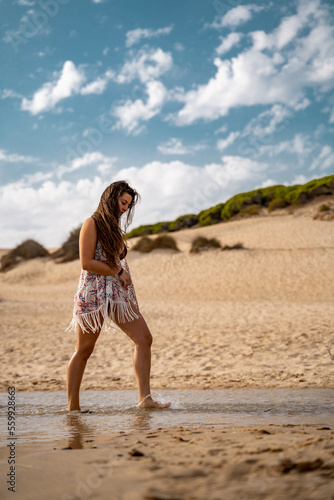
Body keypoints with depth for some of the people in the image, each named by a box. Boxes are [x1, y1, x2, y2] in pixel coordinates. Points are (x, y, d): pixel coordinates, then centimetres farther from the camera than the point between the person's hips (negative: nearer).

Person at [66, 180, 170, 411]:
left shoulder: (114, 227, 19)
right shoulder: (92, 224, -6)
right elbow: (86, 263, -15)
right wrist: (119, 272, -11)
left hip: (117, 294, 8)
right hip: (94, 294, -8)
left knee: (144, 338, -5)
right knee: (84, 350, -1)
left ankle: (145, 398, -7)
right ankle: (73, 406, 8)